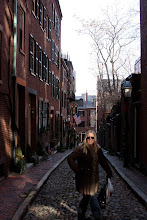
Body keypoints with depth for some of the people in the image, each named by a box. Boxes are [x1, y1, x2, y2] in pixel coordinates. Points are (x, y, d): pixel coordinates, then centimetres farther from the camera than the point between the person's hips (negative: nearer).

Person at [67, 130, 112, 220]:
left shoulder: (97, 149, 7)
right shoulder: (81, 148, -12)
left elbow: (103, 161, 17)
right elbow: (70, 158, -14)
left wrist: (109, 172, 15)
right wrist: (77, 170, -18)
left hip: (93, 178, 7)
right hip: (84, 178, -7)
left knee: (87, 197, 17)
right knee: (93, 197, -5)